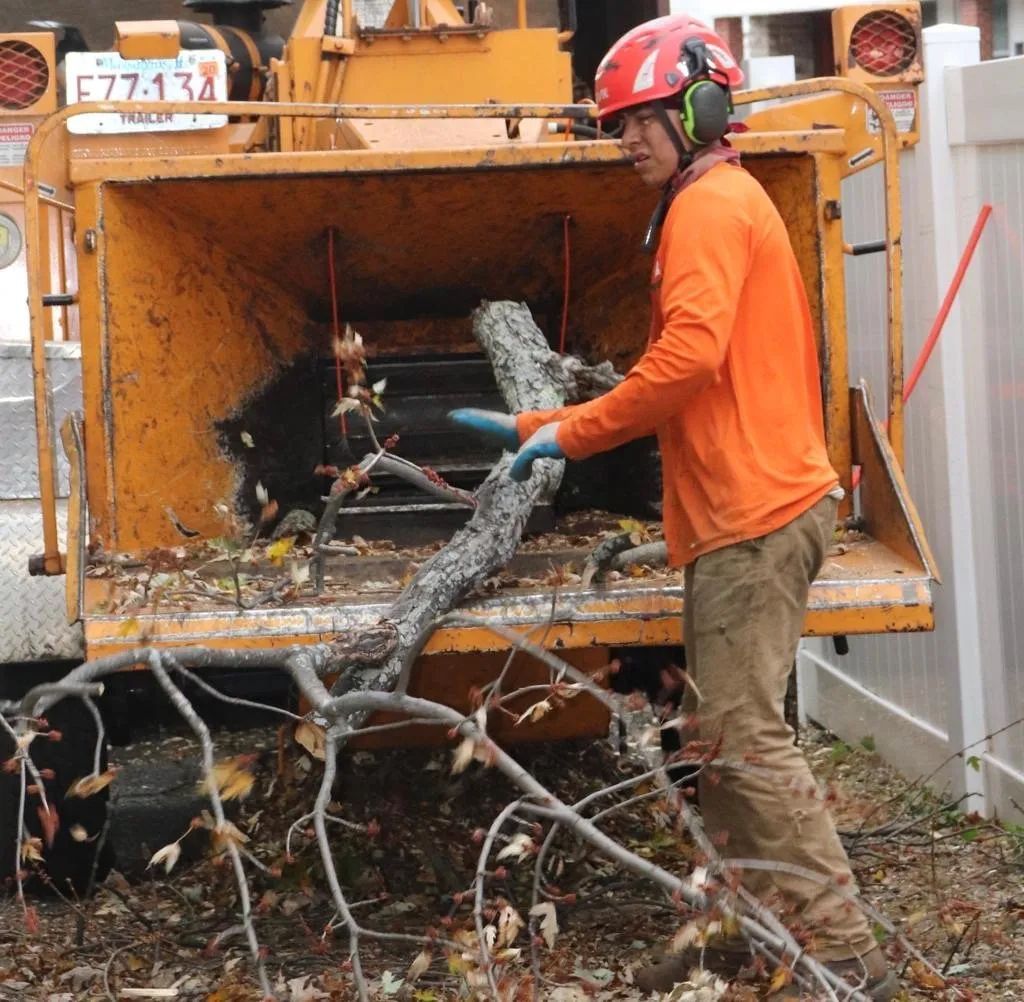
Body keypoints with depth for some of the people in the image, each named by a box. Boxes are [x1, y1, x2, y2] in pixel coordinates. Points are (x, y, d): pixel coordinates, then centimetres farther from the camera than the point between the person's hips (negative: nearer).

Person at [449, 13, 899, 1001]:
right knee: (726, 733, 13)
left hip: (752, 512, -10)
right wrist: (536, 428, 22)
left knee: (745, 737, -10)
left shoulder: (708, 206, -8)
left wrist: (571, 432, -11)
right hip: (751, 506, 10)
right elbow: (686, 379, 25)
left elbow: (689, 354, -23)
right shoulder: (729, 205, 24)